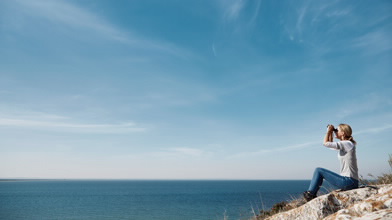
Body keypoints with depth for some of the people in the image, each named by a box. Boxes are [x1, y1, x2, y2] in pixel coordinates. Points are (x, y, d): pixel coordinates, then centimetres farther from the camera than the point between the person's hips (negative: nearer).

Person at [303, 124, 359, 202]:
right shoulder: (345, 145, 14)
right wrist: (331, 133, 18)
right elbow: (331, 144, 30)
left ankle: (310, 194, 4)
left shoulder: (347, 144, -15)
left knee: (318, 170, -5)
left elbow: (326, 143, -18)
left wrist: (328, 131, -4)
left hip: (349, 182, -10)